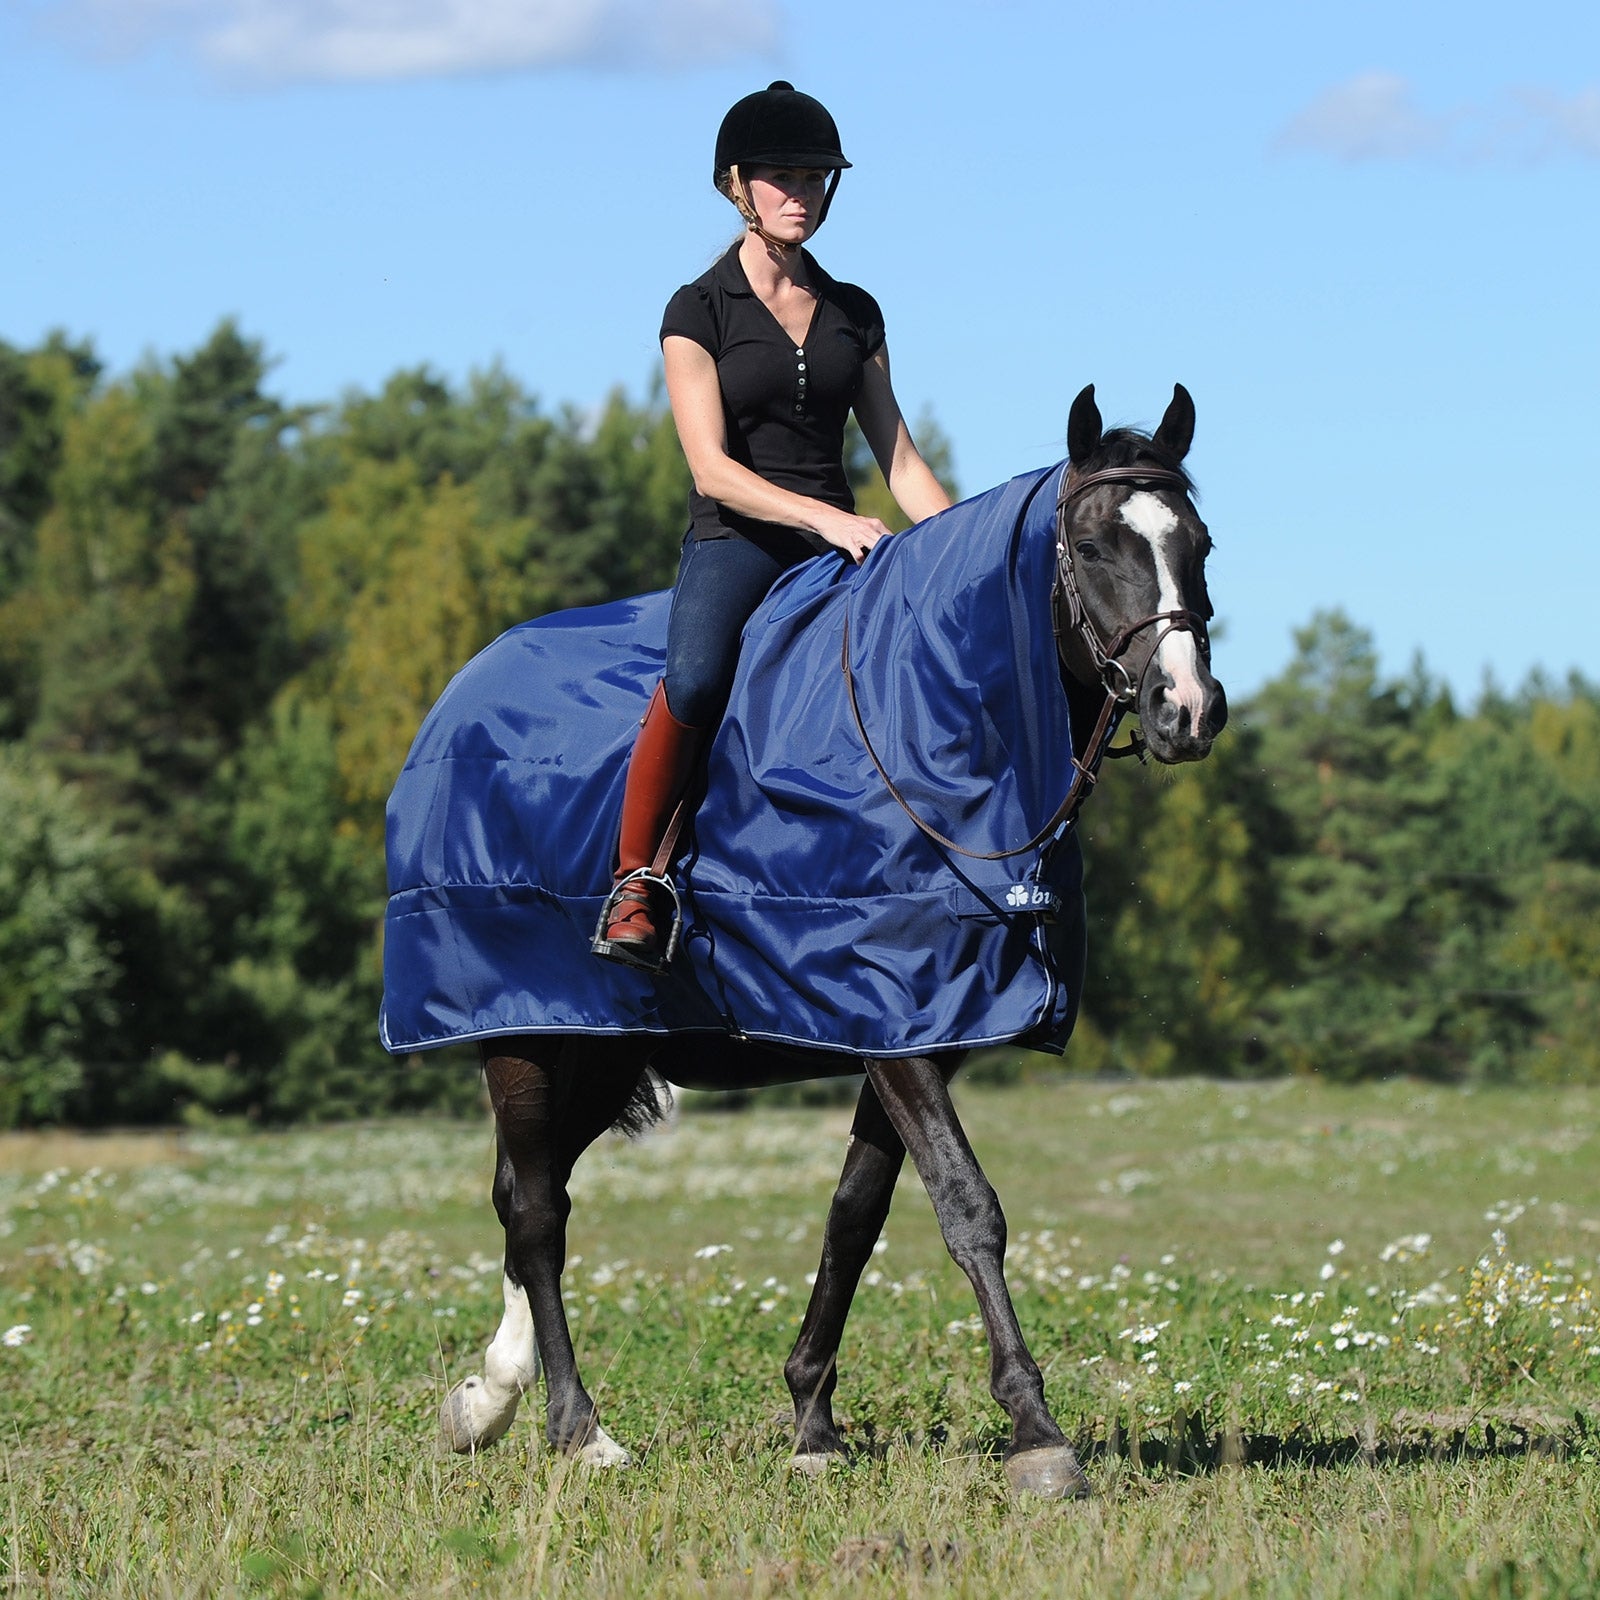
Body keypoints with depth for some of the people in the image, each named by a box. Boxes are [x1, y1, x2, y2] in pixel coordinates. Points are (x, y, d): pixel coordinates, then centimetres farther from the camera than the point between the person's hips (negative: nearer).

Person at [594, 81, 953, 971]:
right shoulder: (700, 312, 1)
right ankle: (636, 882, -23)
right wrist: (831, 519, -22)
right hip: (735, 543, -4)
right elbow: (713, 469, -10)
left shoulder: (854, 314, 15)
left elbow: (900, 460, 15)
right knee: (696, 678, -36)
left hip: (842, 550, 4)